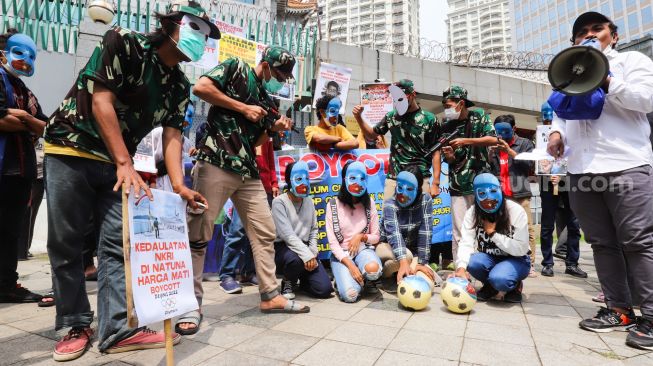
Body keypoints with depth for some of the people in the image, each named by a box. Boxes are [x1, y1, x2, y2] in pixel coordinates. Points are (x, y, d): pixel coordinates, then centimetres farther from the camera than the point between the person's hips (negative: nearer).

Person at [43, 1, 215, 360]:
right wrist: (125, 164, -25)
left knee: (117, 243, -2)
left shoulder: (180, 86, 5)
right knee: (65, 243, 1)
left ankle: (118, 328, 2)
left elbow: (172, 135, -3)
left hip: (117, 163, 5)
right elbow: (101, 102, -19)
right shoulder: (123, 42, -11)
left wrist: (179, 185, -19)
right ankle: (76, 326, 15)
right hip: (70, 151, -5)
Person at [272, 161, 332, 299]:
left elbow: (314, 230, 10)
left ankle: (302, 278, 23)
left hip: (305, 247, 5)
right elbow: (287, 234, -20)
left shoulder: (309, 201, 7)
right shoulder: (279, 202, -12)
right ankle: (288, 283, -4)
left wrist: (312, 253, -5)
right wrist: (307, 255, -27)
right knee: (295, 259, -41)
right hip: (283, 248, -4)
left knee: (324, 289, -12)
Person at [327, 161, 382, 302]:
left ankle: (365, 279, 4)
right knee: (350, 294, -25)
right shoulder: (333, 205, -8)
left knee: (373, 269, -34)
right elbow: (332, 242, -10)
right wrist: (350, 265, -21)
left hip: (363, 249, 2)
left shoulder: (368, 203, 0)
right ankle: (343, 277, 11)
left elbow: (376, 237, 6)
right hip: (341, 254, -2)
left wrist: (361, 236, -16)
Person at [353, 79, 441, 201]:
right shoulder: (391, 116, 7)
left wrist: (435, 183, -6)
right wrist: (358, 117, 1)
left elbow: (435, 152, -1)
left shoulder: (429, 119, -1)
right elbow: (371, 136, 17)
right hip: (393, 178, 3)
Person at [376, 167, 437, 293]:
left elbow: (425, 232, -20)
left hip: (414, 251, 3)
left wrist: (422, 263, -26)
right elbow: (393, 233, -39)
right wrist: (403, 262, -52)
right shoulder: (390, 204, -23)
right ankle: (384, 274, -5)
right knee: (406, 255, -36)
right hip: (387, 248, -3)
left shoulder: (426, 200, -16)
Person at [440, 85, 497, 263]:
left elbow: (493, 139, -9)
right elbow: (450, 160, 8)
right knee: (459, 233, -2)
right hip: (458, 186, 1)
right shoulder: (447, 126, 7)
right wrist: (449, 154, -15)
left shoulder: (479, 116, 3)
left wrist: (465, 141, -16)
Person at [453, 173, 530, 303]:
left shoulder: (516, 211, -18)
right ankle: (490, 286, 3)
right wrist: (461, 267, -43)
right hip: (489, 259, 3)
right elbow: (466, 243, -25)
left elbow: (521, 249, -21)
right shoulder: (472, 213, -12)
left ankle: (515, 285, 4)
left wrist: (493, 233, -24)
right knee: (473, 262, -32)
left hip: (516, 260, -3)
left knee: (499, 278, -35)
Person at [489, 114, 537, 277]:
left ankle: (530, 264, 0)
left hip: (520, 193, -2)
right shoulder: (494, 146, 20)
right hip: (499, 194, 2)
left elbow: (528, 164, -1)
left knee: (527, 229, -5)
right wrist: (491, 154, -1)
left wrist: (509, 151, -7)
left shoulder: (525, 144, 12)